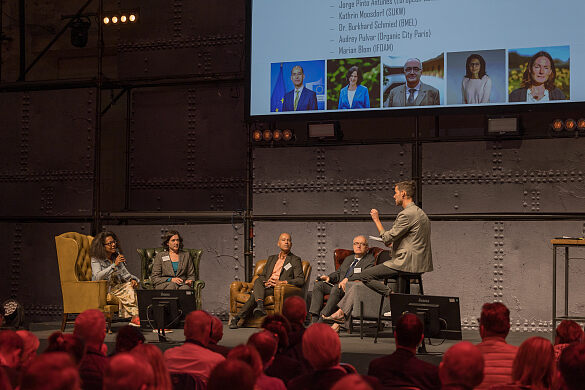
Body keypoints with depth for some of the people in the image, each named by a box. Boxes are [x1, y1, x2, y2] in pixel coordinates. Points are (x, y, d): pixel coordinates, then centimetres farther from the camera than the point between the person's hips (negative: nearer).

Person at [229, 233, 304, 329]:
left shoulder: (295, 260, 11)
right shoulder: (271, 258, 28)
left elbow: (301, 280, -1)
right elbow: (262, 275, 25)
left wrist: (282, 282, -16)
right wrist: (265, 282, -1)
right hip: (266, 286, 5)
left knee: (254, 295, -30)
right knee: (258, 280, -32)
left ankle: (237, 318, -35)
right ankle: (260, 305, -50)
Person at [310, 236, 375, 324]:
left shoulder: (370, 260, 6)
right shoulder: (348, 259, 31)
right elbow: (338, 273, 30)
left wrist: (348, 280, -25)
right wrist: (329, 277, 5)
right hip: (339, 285, 7)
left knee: (337, 288, -36)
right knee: (318, 284, -13)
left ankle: (322, 320, -39)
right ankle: (314, 319, -24)